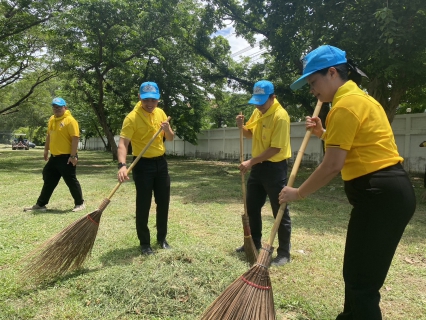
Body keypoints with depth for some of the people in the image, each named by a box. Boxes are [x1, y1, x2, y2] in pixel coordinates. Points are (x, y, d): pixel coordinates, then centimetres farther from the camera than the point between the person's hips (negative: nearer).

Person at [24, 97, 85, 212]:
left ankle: (80, 204, 15)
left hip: (66, 157, -8)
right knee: (48, 181, 15)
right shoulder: (52, 120, 12)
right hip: (54, 157, 8)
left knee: (71, 181, 0)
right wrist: (46, 150, 22)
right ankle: (40, 205, 26)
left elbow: (75, 138, -19)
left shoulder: (70, 120, -14)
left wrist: (73, 156, -21)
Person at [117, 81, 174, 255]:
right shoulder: (132, 117, -15)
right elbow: (123, 143, -23)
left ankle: (162, 238, 28)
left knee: (163, 202, 11)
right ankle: (144, 243, 17)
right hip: (143, 164, -6)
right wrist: (122, 165, -39)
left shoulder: (160, 113, 4)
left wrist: (167, 129, -13)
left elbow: (170, 138, 10)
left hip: (161, 162, 6)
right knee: (143, 205, 1)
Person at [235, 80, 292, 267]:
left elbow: (276, 148, -22)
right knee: (252, 207, 16)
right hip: (258, 166, 9)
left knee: (280, 211, 1)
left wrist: (250, 162, -22)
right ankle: (254, 243, 33)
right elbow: (250, 134, 19)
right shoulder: (257, 112, 6)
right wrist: (242, 126, -4)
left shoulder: (280, 116, -19)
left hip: (274, 167, -8)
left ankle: (284, 253, 14)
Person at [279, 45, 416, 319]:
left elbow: (333, 166, -18)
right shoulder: (358, 97, 17)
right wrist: (323, 133, 17)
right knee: (357, 273, 22)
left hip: (381, 195, -10)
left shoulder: (345, 104, -15)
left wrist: (298, 193, -6)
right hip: (387, 191, 10)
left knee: (362, 281, 1)